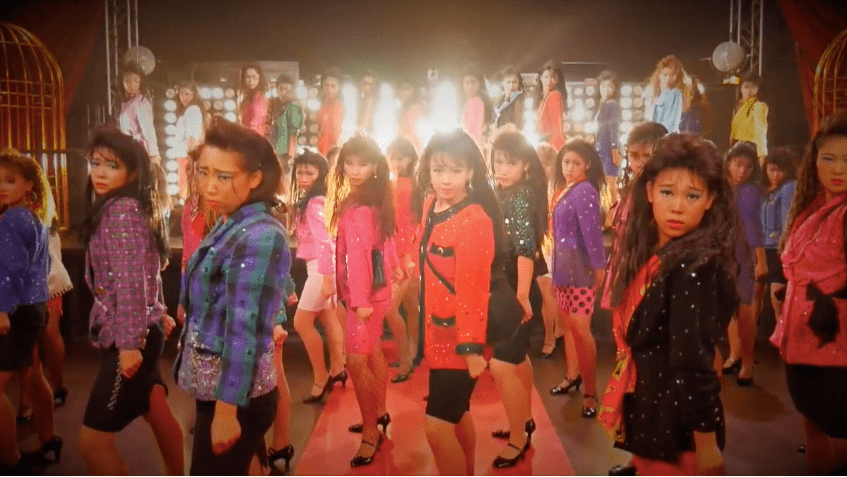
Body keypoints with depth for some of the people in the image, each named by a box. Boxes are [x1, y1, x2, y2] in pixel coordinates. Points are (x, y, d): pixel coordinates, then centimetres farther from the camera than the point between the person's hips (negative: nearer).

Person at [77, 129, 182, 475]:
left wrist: (129, 343, -25)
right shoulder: (127, 208, 12)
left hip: (129, 336, -10)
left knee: (93, 441, -3)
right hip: (143, 331, 10)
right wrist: (159, 314, 24)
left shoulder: (121, 210, -17)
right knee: (156, 412, 23)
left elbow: (130, 281, -23)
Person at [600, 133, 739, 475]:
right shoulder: (650, 255, 3)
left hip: (679, 425, -8)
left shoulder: (695, 268, -22)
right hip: (650, 415, 8)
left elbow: (695, 361, -23)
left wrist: (706, 442, -21)